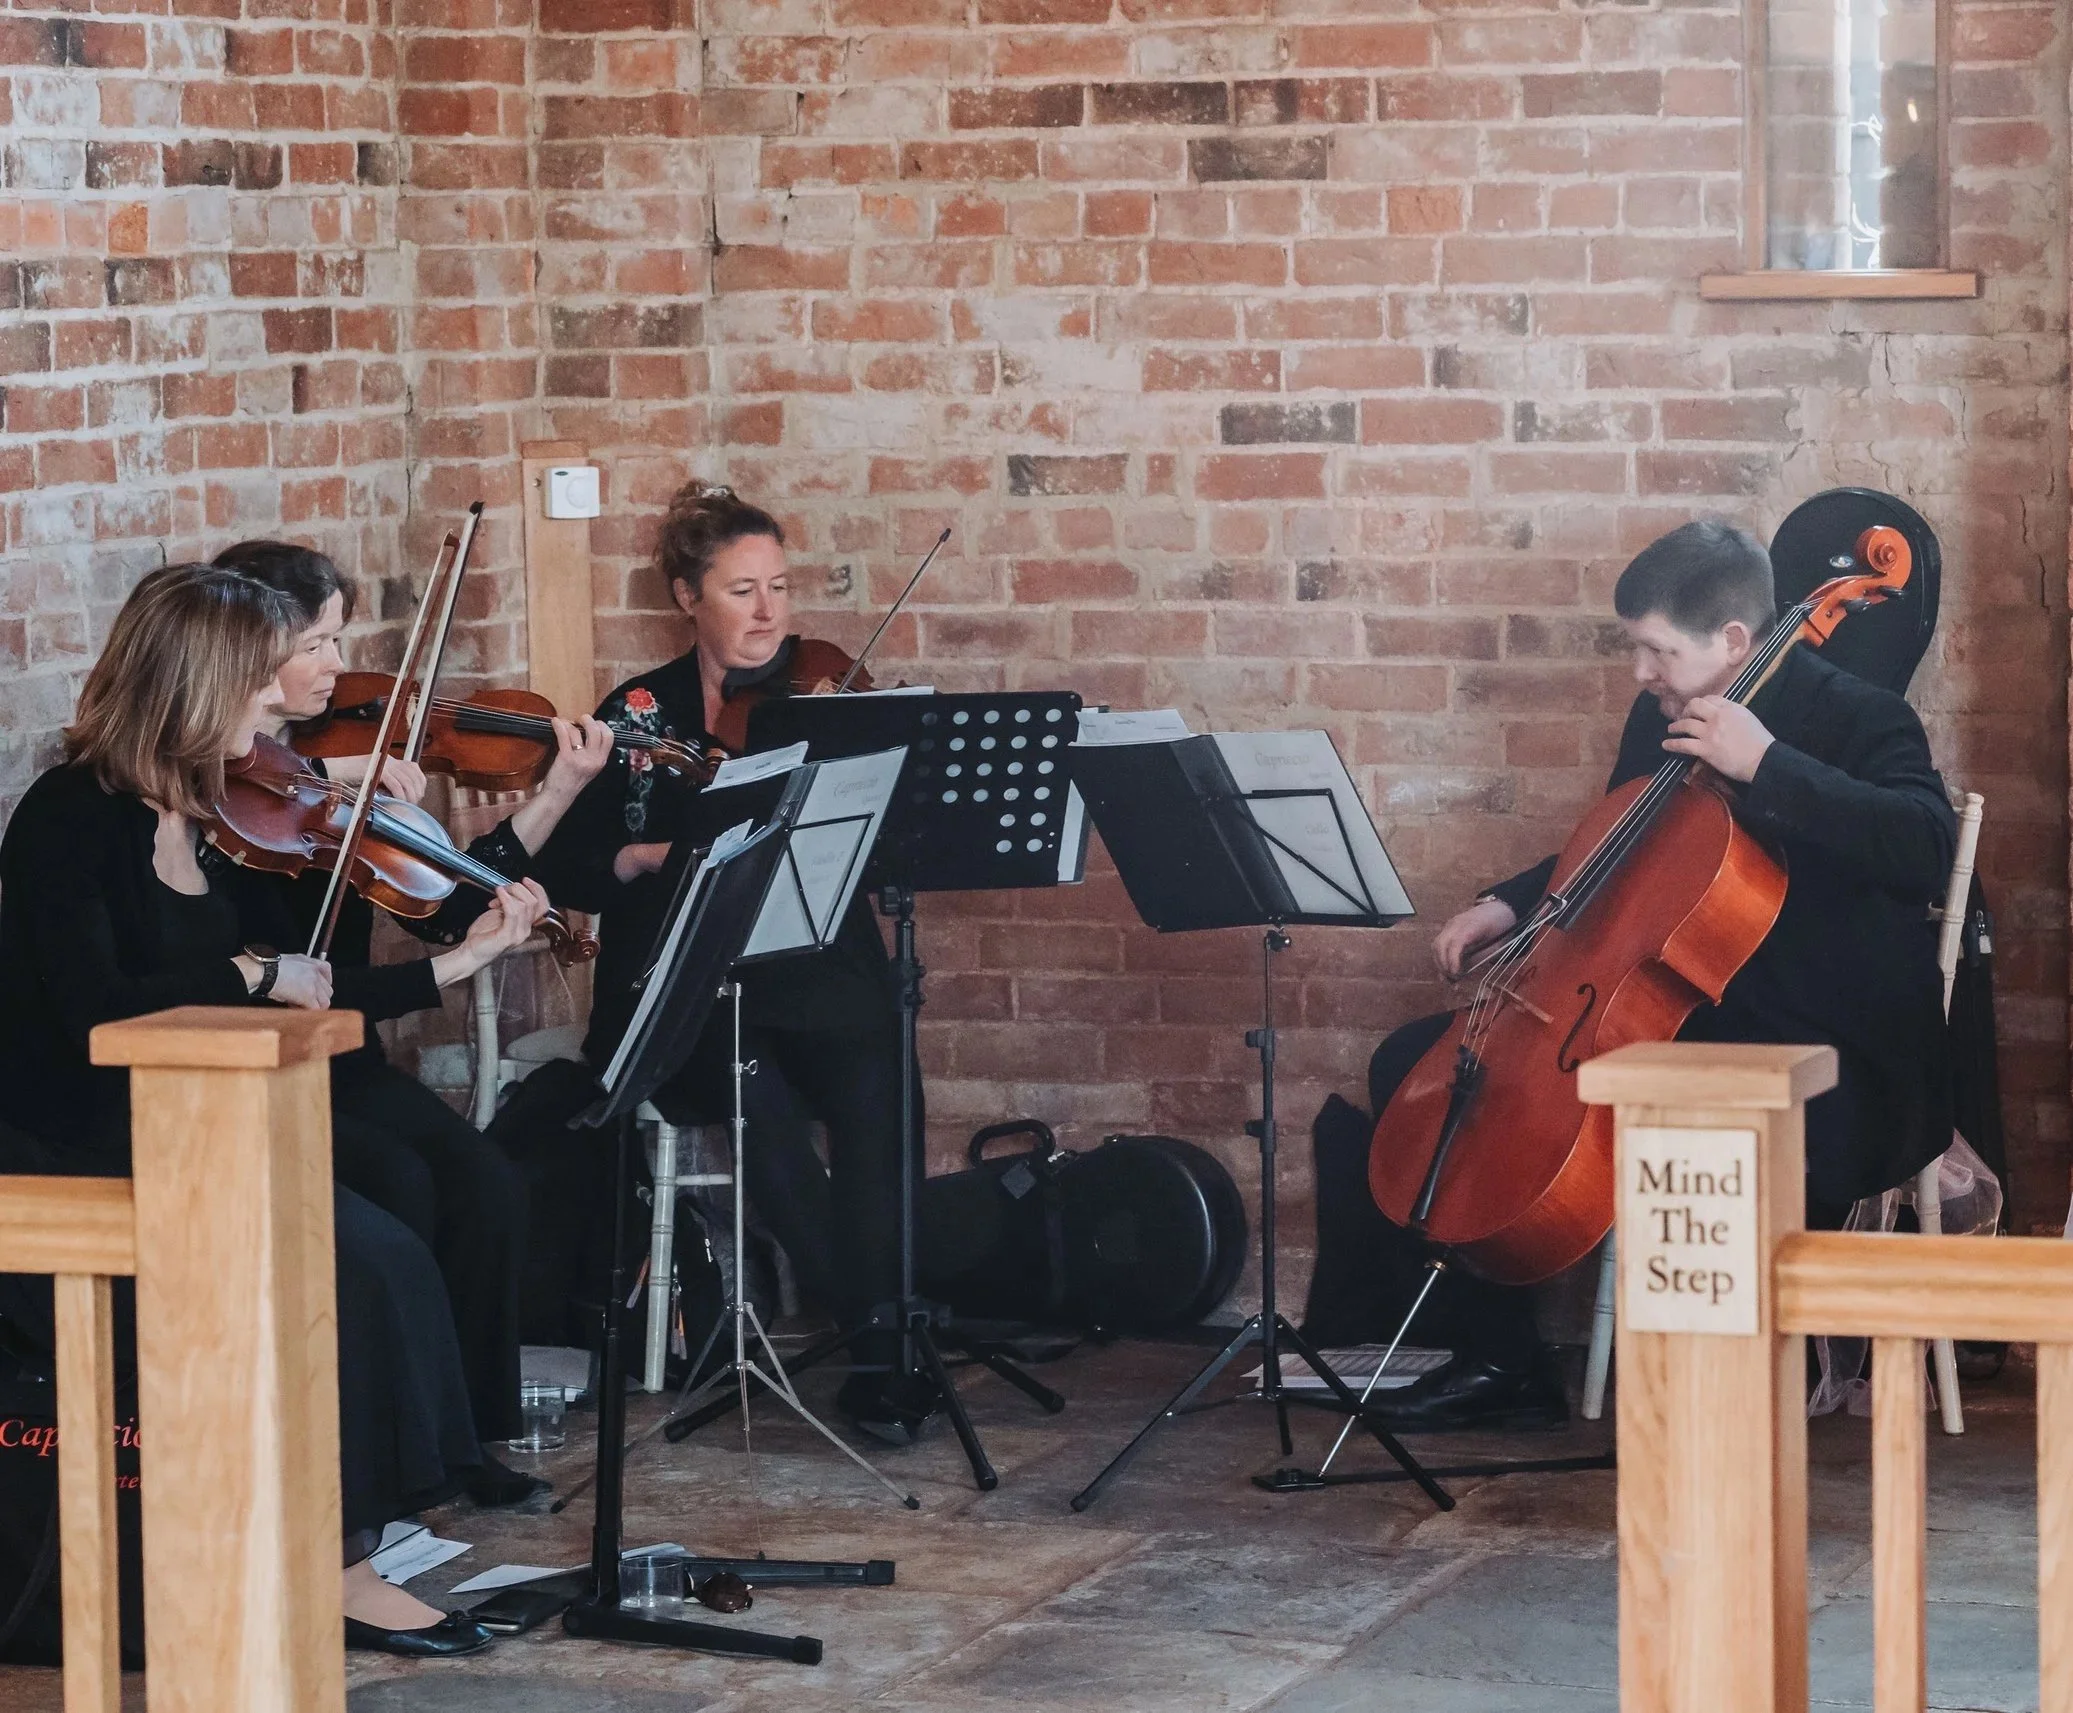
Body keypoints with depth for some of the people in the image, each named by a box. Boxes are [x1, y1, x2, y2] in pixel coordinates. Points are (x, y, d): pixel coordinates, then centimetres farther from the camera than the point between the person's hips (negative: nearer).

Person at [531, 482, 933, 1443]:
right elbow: (564, 870, 4)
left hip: (817, 976, 1)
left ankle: (881, 1357, -26)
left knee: (873, 1079, -32)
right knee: (757, 1094, -33)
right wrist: (655, 857, -14)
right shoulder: (640, 716, 8)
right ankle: (879, 1330, -23)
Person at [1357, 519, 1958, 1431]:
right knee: (1414, 1067, 2)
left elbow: (1925, 849, -31)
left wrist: (1765, 765, -32)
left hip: (1821, 1047, -8)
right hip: (1663, 1011, 8)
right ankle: (1500, 1363, 7)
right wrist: (1509, 904, 9)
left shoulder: (1858, 720, -12)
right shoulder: (1660, 717, 9)